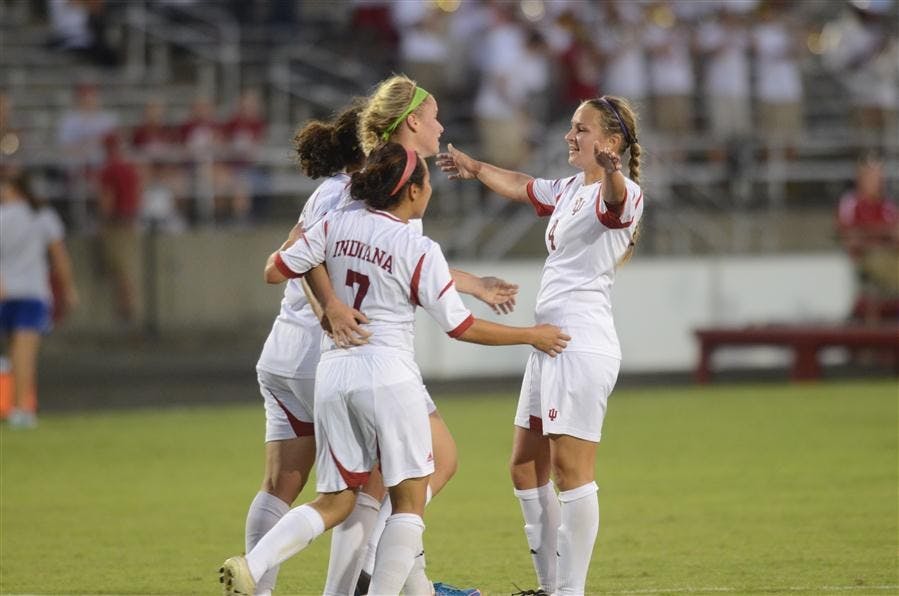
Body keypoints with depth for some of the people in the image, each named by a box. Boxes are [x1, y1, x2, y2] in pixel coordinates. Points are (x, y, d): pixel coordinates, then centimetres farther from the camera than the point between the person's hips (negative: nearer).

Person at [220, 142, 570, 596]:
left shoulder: (336, 225, 3)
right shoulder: (419, 251, -8)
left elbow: (274, 272, 6)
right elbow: (462, 327, -2)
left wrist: (291, 243, 29)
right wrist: (531, 336, 10)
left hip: (333, 372, 5)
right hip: (389, 375, -5)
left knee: (334, 502, 10)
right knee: (410, 500, 6)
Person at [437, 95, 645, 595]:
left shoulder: (621, 194, -12)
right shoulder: (568, 190, 17)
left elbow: (616, 199, -38)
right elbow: (521, 187, 38)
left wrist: (610, 172, -60)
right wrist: (476, 169, 54)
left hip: (584, 345, -10)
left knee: (570, 469, -12)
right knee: (526, 466, 14)